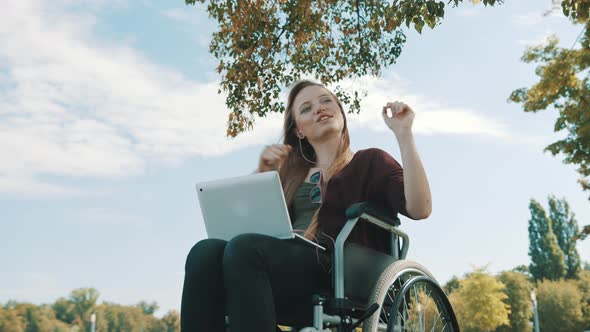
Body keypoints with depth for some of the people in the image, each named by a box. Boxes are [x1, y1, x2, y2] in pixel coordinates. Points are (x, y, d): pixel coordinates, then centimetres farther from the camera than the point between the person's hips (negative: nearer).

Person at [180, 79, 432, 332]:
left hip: (340, 274, -4)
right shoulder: (294, 174, 30)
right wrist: (264, 174, 16)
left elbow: (420, 209, -1)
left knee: (243, 248, -33)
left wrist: (403, 134, -2)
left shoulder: (371, 161, 18)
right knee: (206, 252, -27)